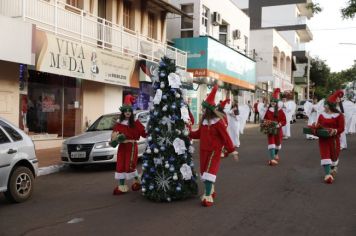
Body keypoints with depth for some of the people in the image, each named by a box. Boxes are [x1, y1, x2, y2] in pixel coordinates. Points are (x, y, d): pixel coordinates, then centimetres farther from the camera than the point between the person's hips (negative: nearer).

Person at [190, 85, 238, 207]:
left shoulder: (218, 122, -17)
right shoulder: (204, 121, 5)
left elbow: (226, 137, -14)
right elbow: (199, 133, 14)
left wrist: (233, 151, -12)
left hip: (214, 151, -7)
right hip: (204, 150, 7)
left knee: (209, 171, -12)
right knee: (204, 171, 15)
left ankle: (208, 197, -7)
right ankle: (210, 190, 36)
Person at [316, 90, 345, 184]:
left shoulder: (339, 115, -6)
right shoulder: (322, 115, 6)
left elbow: (341, 128, -9)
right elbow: (318, 126, 12)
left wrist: (335, 131, -27)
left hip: (334, 139, -2)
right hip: (323, 138, 2)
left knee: (333, 155, 11)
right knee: (325, 155, -9)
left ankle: (333, 169, 41)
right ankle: (328, 175, -14)